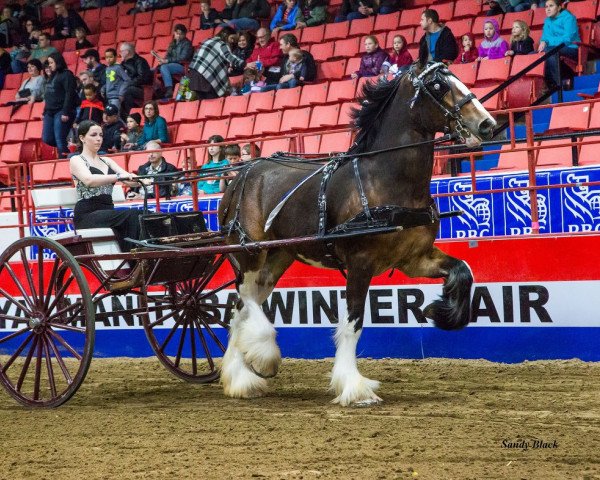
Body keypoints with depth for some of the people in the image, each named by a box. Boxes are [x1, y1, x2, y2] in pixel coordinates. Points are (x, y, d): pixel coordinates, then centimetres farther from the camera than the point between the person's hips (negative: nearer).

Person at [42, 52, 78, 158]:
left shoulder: (66, 75, -7)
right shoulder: (53, 76, 18)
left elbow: (69, 95, -15)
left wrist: (66, 112, -21)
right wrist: (45, 111, 16)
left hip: (61, 112, -9)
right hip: (50, 111, 9)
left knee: (59, 139, -11)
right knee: (47, 139, 4)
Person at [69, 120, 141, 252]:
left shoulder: (107, 161, 22)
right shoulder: (76, 160, 4)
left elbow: (128, 180, 7)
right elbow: (89, 180, -19)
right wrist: (118, 176, -31)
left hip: (108, 212, 6)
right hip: (87, 214, -6)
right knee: (133, 214, -30)